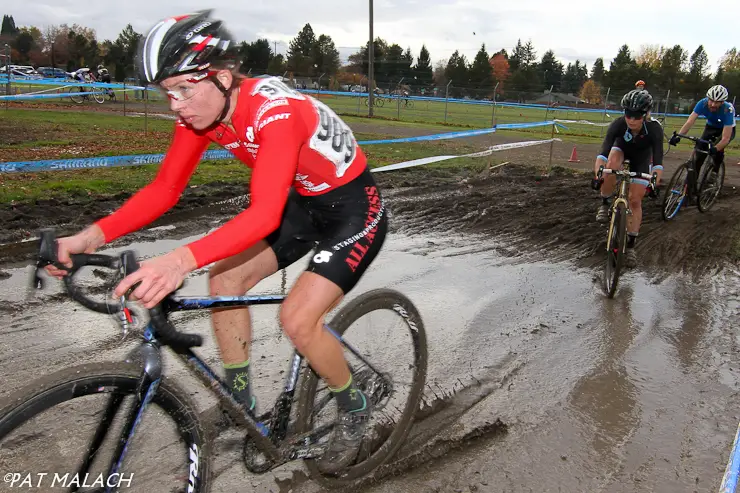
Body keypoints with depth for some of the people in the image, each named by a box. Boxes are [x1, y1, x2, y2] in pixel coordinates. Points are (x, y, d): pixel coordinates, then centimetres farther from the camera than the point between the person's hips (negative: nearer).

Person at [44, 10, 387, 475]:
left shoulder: (274, 110, -33)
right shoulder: (202, 111, -10)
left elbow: (264, 214, -44)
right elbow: (165, 189, -8)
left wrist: (181, 260, -58)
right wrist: (94, 235, -22)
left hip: (356, 208, -7)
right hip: (304, 202, 8)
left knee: (298, 319, -18)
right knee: (225, 282, -3)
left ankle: (354, 409, 12)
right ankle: (240, 406, 15)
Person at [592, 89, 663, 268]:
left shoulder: (654, 129, -36)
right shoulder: (618, 124, -36)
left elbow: (658, 161, -39)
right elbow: (603, 152, -44)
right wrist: (597, 174, -59)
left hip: (641, 157, 0)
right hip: (621, 148, 0)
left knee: (635, 200, -8)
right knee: (612, 165, -38)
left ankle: (630, 245, 2)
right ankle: (604, 204, -15)